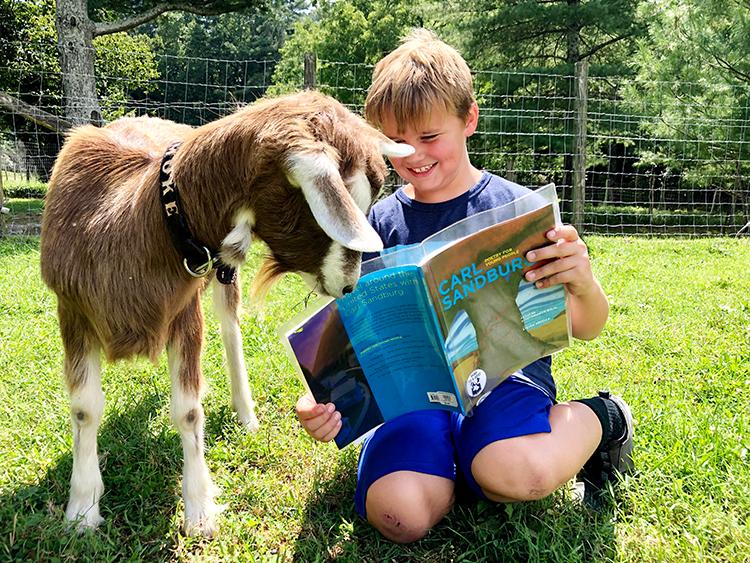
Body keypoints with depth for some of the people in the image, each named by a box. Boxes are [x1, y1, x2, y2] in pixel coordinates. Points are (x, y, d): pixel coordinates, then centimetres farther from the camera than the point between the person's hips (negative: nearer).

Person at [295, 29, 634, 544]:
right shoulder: (382, 222, 7)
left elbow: (586, 329, 1)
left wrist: (584, 285, -24)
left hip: (505, 370, -2)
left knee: (514, 475, -36)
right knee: (399, 515, -29)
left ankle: (597, 418, -2)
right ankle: (464, 458, 4)